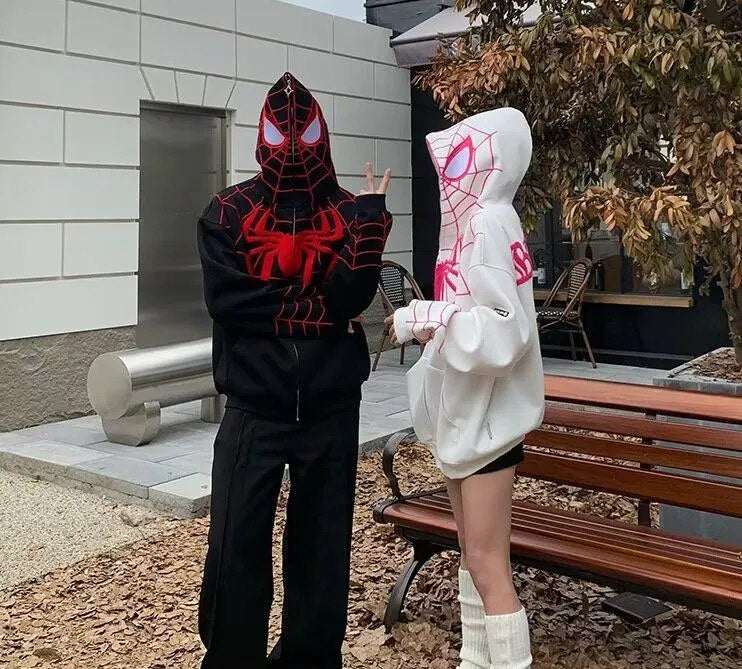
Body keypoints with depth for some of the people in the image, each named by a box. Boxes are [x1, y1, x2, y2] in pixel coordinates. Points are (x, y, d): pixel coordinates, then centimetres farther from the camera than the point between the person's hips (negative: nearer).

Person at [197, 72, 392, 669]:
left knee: (321, 541, 11)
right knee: (236, 543, 2)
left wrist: (371, 223, -17)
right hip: (254, 409, -1)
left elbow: (351, 297, -10)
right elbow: (225, 297, -11)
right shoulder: (228, 213, 2)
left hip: (331, 410, 1)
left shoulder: (348, 213, 4)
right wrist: (312, 307, -10)